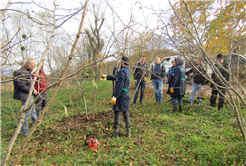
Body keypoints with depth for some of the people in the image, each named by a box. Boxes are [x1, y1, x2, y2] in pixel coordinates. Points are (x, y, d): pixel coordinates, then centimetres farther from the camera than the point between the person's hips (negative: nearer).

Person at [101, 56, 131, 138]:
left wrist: (115, 96, -20)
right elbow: (117, 77, 24)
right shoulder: (127, 71, 13)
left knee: (117, 113, 2)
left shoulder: (122, 72, -16)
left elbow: (119, 86, -22)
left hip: (121, 95, -8)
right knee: (126, 114, 13)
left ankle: (116, 133, 11)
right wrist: (106, 76, 31)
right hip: (126, 95, 8)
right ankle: (128, 133, 21)